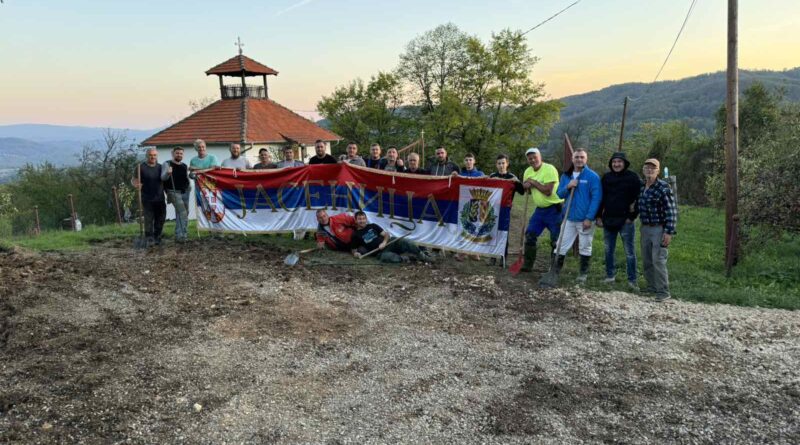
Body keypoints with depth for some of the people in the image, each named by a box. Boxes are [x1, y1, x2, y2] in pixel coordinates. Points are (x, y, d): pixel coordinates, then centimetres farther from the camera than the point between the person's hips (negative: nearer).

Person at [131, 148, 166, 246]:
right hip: (147, 199, -4)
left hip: (160, 199, 4)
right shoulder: (140, 167, 0)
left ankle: (157, 238, 17)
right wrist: (136, 184, -24)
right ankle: (150, 239, 0)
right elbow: (133, 179, -2)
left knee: (160, 219, 6)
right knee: (148, 219, -5)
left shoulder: (160, 167, 13)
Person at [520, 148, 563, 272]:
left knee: (556, 240, -1)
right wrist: (526, 186, -6)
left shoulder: (549, 169, -18)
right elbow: (526, 190, 18)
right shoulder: (528, 171, 6)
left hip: (554, 209, -7)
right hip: (539, 209, 7)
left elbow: (548, 191, -26)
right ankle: (527, 265, 16)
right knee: (530, 235, 6)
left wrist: (533, 182, -16)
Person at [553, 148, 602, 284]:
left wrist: (589, 218, -17)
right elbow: (559, 194, 10)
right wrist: (568, 187, -11)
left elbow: (596, 198, -12)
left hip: (585, 219, -4)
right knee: (561, 245, 7)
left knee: (585, 247, 7)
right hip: (569, 218, 4)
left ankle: (583, 273, 19)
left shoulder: (592, 176, -8)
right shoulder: (566, 175, 7)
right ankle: (555, 270, 17)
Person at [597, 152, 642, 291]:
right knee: (608, 250, 11)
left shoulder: (632, 177, -4)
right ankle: (610, 275, 23)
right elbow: (601, 198, 12)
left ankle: (632, 280, 5)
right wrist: (599, 216, 6)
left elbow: (638, 198, -5)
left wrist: (632, 216, -10)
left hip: (625, 220, -4)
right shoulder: (606, 177, 8)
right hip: (608, 219, 4)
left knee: (629, 252, -1)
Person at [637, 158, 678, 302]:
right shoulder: (641, 187, 9)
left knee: (658, 261, -9)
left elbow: (671, 211, -15)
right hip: (645, 228, 7)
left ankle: (663, 292, -1)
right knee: (647, 261, 11)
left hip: (659, 229, -7)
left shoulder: (663, 188, -12)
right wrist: (641, 230, 17)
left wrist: (669, 232, -20)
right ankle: (651, 288, 23)